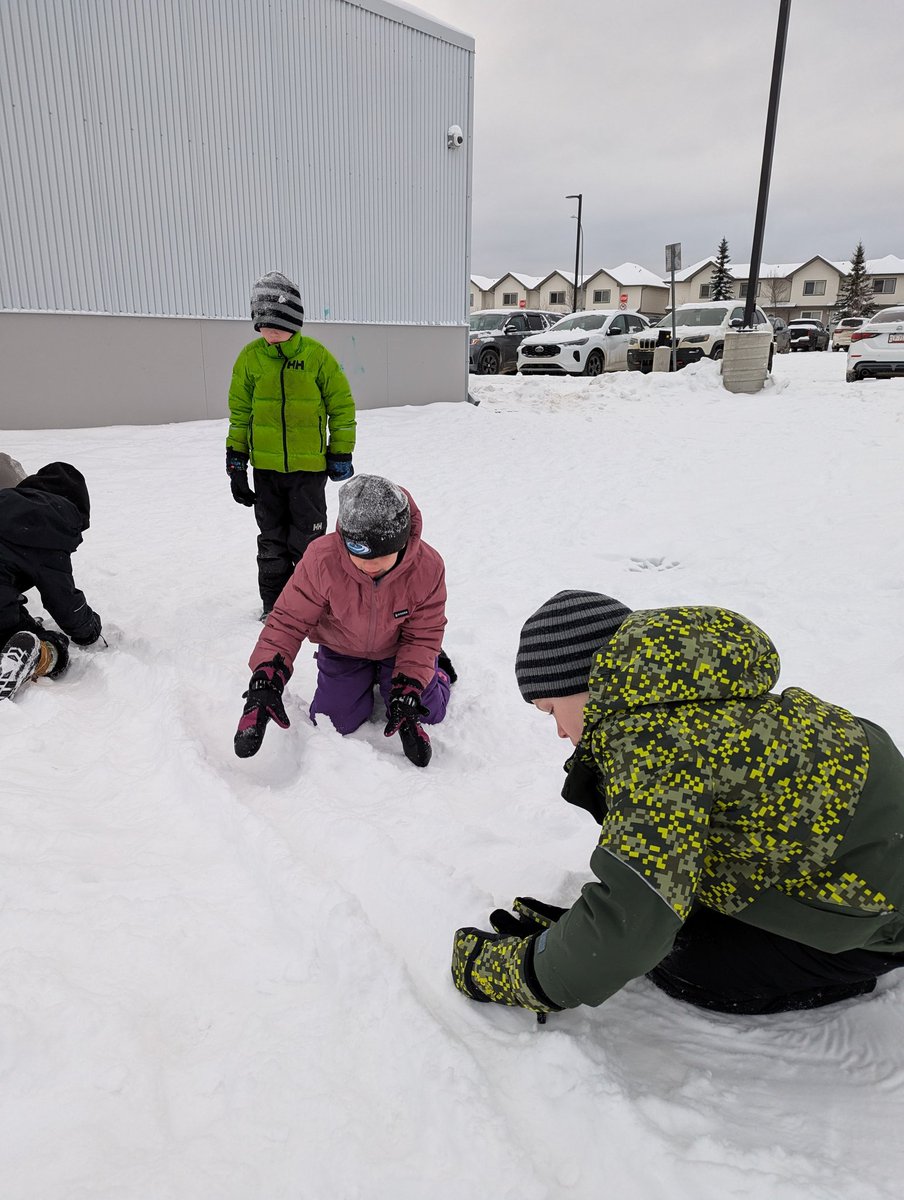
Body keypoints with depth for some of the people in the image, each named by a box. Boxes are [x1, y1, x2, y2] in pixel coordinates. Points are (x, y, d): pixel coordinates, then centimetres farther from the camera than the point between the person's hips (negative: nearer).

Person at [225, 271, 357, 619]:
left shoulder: (317, 355, -8)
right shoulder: (251, 356, -1)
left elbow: (342, 406, 0)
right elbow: (239, 412, 6)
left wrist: (341, 454, -1)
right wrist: (236, 461, 4)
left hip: (309, 467, -2)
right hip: (265, 467, 3)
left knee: (307, 541, 6)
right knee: (272, 542, 12)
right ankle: (273, 606, 27)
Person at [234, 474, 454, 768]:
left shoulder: (428, 567, -34)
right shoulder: (321, 559, -37)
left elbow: (422, 635, -20)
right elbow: (289, 620, -26)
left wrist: (408, 693, -30)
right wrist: (266, 679, -39)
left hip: (398, 649, 0)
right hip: (342, 651, 0)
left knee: (428, 712, -3)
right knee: (333, 721, -6)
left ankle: (437, 668, 32)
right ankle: (366, 680, 27)